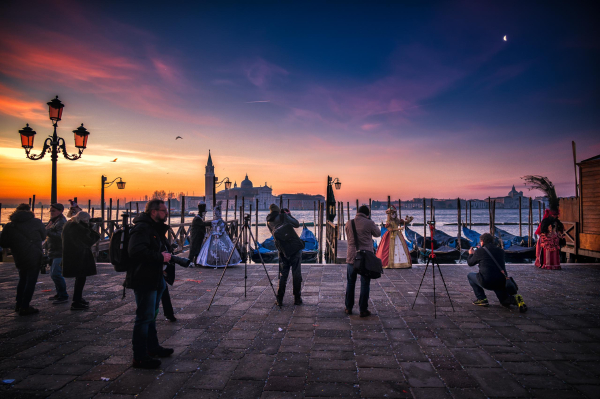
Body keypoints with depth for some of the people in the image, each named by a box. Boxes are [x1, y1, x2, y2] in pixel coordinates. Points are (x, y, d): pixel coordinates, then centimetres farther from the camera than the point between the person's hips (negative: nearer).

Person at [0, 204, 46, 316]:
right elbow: (43, 237, 8)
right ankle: (25, 307, 1)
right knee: (31, 281, 2)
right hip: (34, 257, -4)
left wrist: (16, 243, 19)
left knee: (22, 280, 21)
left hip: (20, 259, 4)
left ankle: (19, 305, 28)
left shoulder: (10, 226, 2)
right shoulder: (36, 222, -4)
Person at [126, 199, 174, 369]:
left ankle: (153, 347, 35)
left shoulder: (156, 228, 16)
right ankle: (140, 357, 4)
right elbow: (136, 252, -32)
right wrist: (160, 256, -24)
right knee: (144, 317, -5)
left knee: (151, 316, 21)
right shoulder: (142, 228, -18)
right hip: (144, 280, -11)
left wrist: (166, 255, 7)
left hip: (154, 279, 11)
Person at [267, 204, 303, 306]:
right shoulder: (283, 216, -6)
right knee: (296, 274, 3)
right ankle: (297, 298, 7)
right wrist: (289, 215, 13)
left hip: (282, 251, 4)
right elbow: (297, 224, 1)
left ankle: (279, 299, 7)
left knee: (283, 275, 11)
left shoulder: (269, 222, 8)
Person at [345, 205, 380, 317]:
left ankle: (348, 308, 23)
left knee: (350, 283, 16)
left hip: (351, 257, 3)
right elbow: (378, 233, 7)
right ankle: (363, 310, 9)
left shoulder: (349, 223, 0)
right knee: (365, 284, 6)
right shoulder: (369, 223, -10)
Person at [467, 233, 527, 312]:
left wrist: (471, 254, 33)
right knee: (505, 301, 27)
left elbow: (470, 263, 11)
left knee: (470, 276, 20)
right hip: (501, 281, 5)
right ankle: (516, 299, -9)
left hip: (486, 282, -5)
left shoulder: (480, 251, -3)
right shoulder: (500, 251, 12)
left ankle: (481, 299, 12)